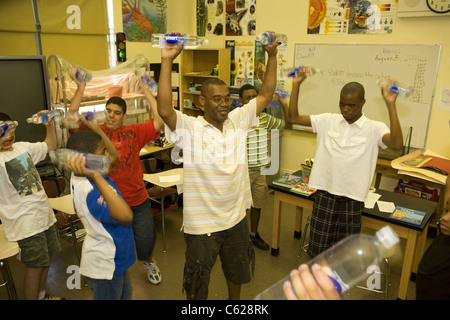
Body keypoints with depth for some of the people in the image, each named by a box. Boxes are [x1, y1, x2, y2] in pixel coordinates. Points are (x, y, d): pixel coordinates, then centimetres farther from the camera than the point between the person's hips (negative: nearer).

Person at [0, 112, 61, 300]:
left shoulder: (23, 146, 7)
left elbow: (50, 146, 21)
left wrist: (49, 126, 7)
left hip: (45, 214, 8)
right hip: (26, 222, -7)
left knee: (47, 259, 20)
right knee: (35, 266, 2)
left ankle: (41, 295, 40)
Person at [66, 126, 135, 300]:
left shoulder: (89, 173, -5)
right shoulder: (87, 190, -35)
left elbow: (115, 155, 10)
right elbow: (125, 215, -45)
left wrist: (96, 128, -3)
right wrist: (96, 177, -48)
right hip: (105, 266, -9)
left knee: (125, 294, 30)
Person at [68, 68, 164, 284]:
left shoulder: (133, 132, -3)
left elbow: (159, 123, -13)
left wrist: (147, 93, -9)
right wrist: (80, 87, -18)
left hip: (137, 201, 0)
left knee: (145, 244, 10)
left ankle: (149, 263, 46)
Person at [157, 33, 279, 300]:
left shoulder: (238, 120, -2)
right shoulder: (189, 128, -16)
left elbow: (266, 95, 1)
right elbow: (164, 110, -33)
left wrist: (272, 56, -5)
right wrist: (167, 61, -34)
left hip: (236, 217, 5)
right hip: (202, 224, -5)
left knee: (237, 272, 29)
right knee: (197, 283, 16)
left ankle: (235, 301, 57)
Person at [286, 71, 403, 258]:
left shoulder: (374, 129, -8)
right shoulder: (328, 121, 0)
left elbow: (396, 144, -26)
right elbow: (293, 118, 0)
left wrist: (390, 105, -30)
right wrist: (296, 85, -7)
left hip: (352, 199, -1)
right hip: (324, 194, 2)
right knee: (318, 246, 15)